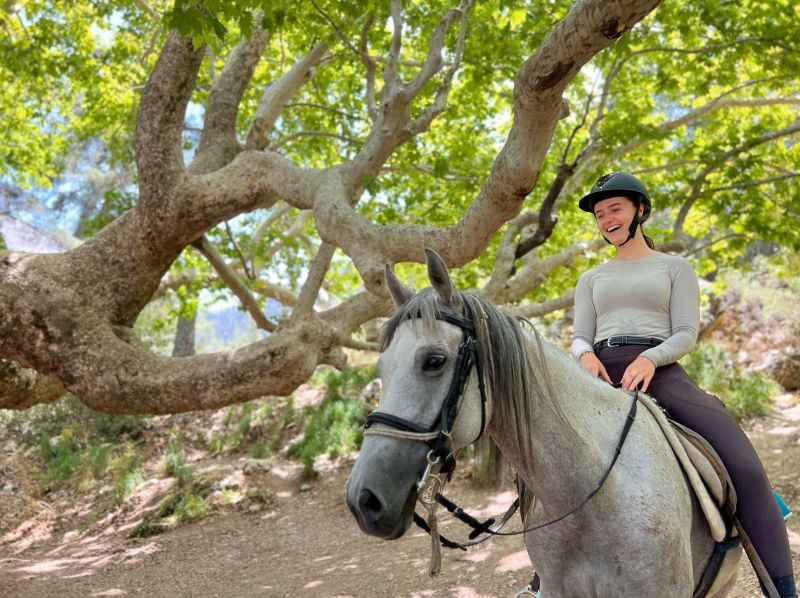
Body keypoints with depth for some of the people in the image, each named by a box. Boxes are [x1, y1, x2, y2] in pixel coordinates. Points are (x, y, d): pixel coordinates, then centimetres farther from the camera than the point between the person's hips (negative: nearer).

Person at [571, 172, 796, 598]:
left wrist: (649, 359, -17)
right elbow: (580, 337, 15)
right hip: (602, 376, 3)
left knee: (746, 469, -23)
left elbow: (686, 334, 4)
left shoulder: (675, 267, 15)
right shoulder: (591, 279, 24)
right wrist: (586, 355, -11)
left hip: (660, 372, -2)